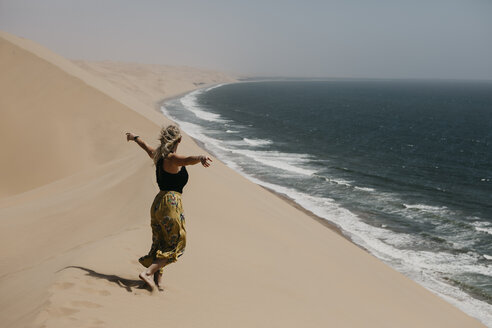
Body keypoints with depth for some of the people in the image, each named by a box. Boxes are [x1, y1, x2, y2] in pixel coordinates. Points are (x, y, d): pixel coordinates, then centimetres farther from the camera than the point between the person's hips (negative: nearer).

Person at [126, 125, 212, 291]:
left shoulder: (157, 155, 9)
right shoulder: (172, 158, -14)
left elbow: (145, 145, 31)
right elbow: (188, 160, -38)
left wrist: (134, 137, 52)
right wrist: (201, 158, -59)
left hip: (158, 202, 8)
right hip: (171, 202, -8)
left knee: (160, 244, 16)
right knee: (175, 245, 1)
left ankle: (158, 279, 19)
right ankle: (148, 272, -10)